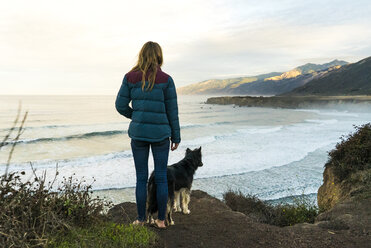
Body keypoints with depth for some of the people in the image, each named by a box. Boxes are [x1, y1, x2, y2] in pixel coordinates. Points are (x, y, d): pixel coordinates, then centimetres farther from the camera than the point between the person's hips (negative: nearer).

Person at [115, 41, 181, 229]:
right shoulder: (166, 80, -6)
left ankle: (140, 219, 20)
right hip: (160, 134, -1)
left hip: (138, 132, 1)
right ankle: (161, 219, 19)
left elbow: (121, 105, 0)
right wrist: (176, 136, 5)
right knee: (161, 178, 10)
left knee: (141, 178, 11)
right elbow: (172, 111, -4)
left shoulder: (130, 77, -2)